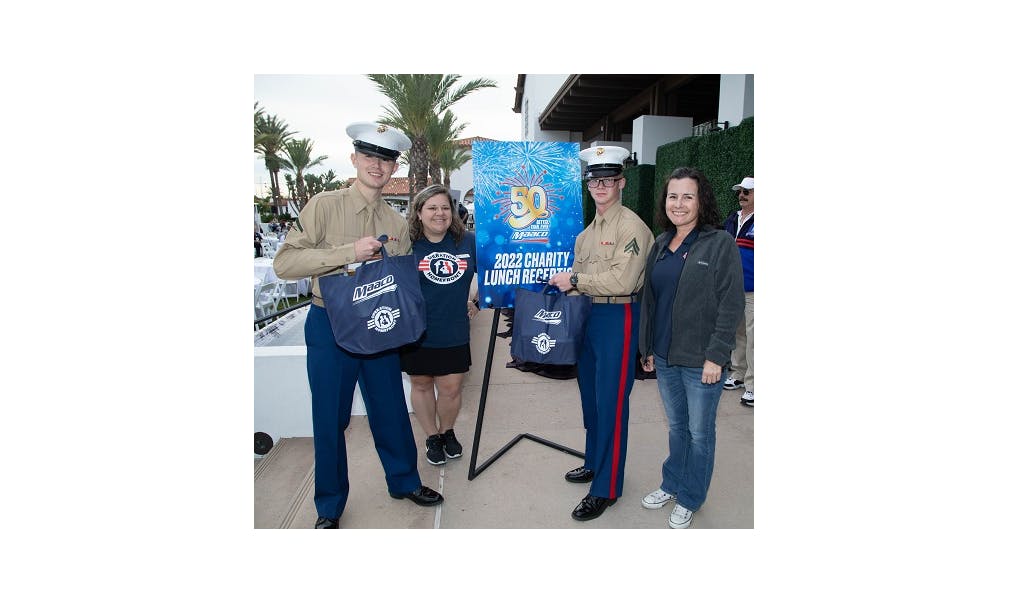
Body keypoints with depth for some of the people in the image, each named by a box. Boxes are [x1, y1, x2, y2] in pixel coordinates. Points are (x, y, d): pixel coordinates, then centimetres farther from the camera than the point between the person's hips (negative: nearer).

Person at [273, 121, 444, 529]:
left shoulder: (397, 223, 6)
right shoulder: (324, 206, -6)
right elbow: (284, 263, -15)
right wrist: (348, 252, -23)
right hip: (330, 326, -3)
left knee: (391, 410, 14)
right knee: (330, 419, 8)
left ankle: (404, 481, 38)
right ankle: (329, 507, 29)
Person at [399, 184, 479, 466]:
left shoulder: (467, 242, -3)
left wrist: (475, 299, 7)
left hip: (454, 333, 1)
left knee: (451, 388, 9)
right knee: (421, 385, 14)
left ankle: (447, 432, 38)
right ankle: (432, 437, 37)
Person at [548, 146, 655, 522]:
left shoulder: (632, 226, -12)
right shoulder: (587, 230, 15)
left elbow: (621, 280, -21)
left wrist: (575, 280, -16)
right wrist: (565, 288, 3)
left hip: (618, 318, -8)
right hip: (587, 316, 9)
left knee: (611, 403, -1)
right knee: (590, 396, 18)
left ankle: (606, 489, 11)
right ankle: (595, 462, 36)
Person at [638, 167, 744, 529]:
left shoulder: (720, 244, -10)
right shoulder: (661, 245, 8)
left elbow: (731, 304, -13)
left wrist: (715, 356, -17)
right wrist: (647, 347, 12)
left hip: (700, 360, -5)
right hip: (665, 356, 5)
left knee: (699, 431, 10)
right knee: (676, 426, 20)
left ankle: (689, 499, 29)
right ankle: (672, 485, 38)